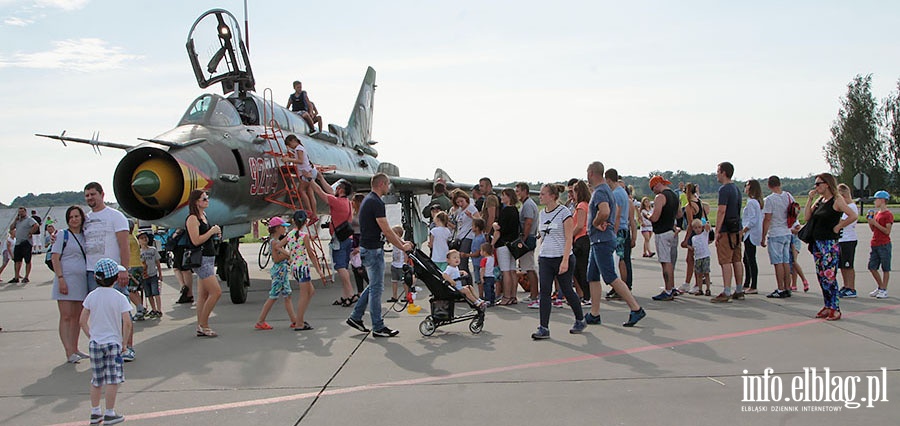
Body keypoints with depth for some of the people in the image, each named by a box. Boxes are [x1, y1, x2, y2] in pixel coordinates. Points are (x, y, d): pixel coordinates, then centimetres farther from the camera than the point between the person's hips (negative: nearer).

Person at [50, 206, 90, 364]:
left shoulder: (84, 236, 13)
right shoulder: (63, 235, -2)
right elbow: (55, 258, -7)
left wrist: (92, 276, 11)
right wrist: (60, 278, -16)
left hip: (81, 280, 6)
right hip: (66, 280, -6)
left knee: (77, 317, 10)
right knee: (66, 316, -6)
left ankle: (75, 349, 17)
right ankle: (69, 352, -7)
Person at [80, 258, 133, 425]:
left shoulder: (91, 296, 1)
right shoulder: (120, 298, -10)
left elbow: (83, 321, 4)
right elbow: (127, 323, -14)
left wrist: (91, 336, 15)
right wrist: (124, 342, -4)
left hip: (95, 342, 4)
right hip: (113, 342, -4)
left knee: (96, 380, 14)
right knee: (112, 380, 2)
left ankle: (95, 412, 22)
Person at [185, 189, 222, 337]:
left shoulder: (203, 216, 16)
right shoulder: (192, 218, -12)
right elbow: (196, 241, -21)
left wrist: (215, 233, 10)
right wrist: (211, 231, -12)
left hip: (209, 259, 9)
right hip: (201, 259, -9)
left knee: (203, 294, 10)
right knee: (216, 292, -12)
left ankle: (201, 327, 14)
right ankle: (203, 325, -2)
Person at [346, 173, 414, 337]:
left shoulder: (368, 200, 14)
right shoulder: (376, 202, -19)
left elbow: (385, 230, 19)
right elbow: (386, 231, -19)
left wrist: (402, 242, 17)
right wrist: (402, 247, -9)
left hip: (367, 248, 10)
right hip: (373, 250, -10)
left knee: (374, 285, 19)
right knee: (376, 288, -3)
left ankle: (355, 317, 23)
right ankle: (378, 327, 5)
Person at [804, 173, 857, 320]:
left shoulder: (836, 200, -9)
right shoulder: (819, 200, 12)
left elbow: (853, 215, -19)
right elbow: (807, 217, 6)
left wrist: (838, 226, -12)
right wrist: (810, 199, 0)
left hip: (830, 243, -8)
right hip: (817, 242, 8)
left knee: (829, 275, -9)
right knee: (821, 276, 10)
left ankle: (835, 308, -3)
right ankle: (828, 306, 18)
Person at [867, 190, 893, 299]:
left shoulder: (888, 215, -9)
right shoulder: (876, 213, 15)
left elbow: (887, 231, -16)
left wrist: (875, 223, -17)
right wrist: (870, 220, 5)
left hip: (884, 245, -8)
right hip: (875, 244, 8)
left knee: (885, 268, 0)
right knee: (872, 267, 7)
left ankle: (884, 290, 4)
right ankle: (880, 287, 20)